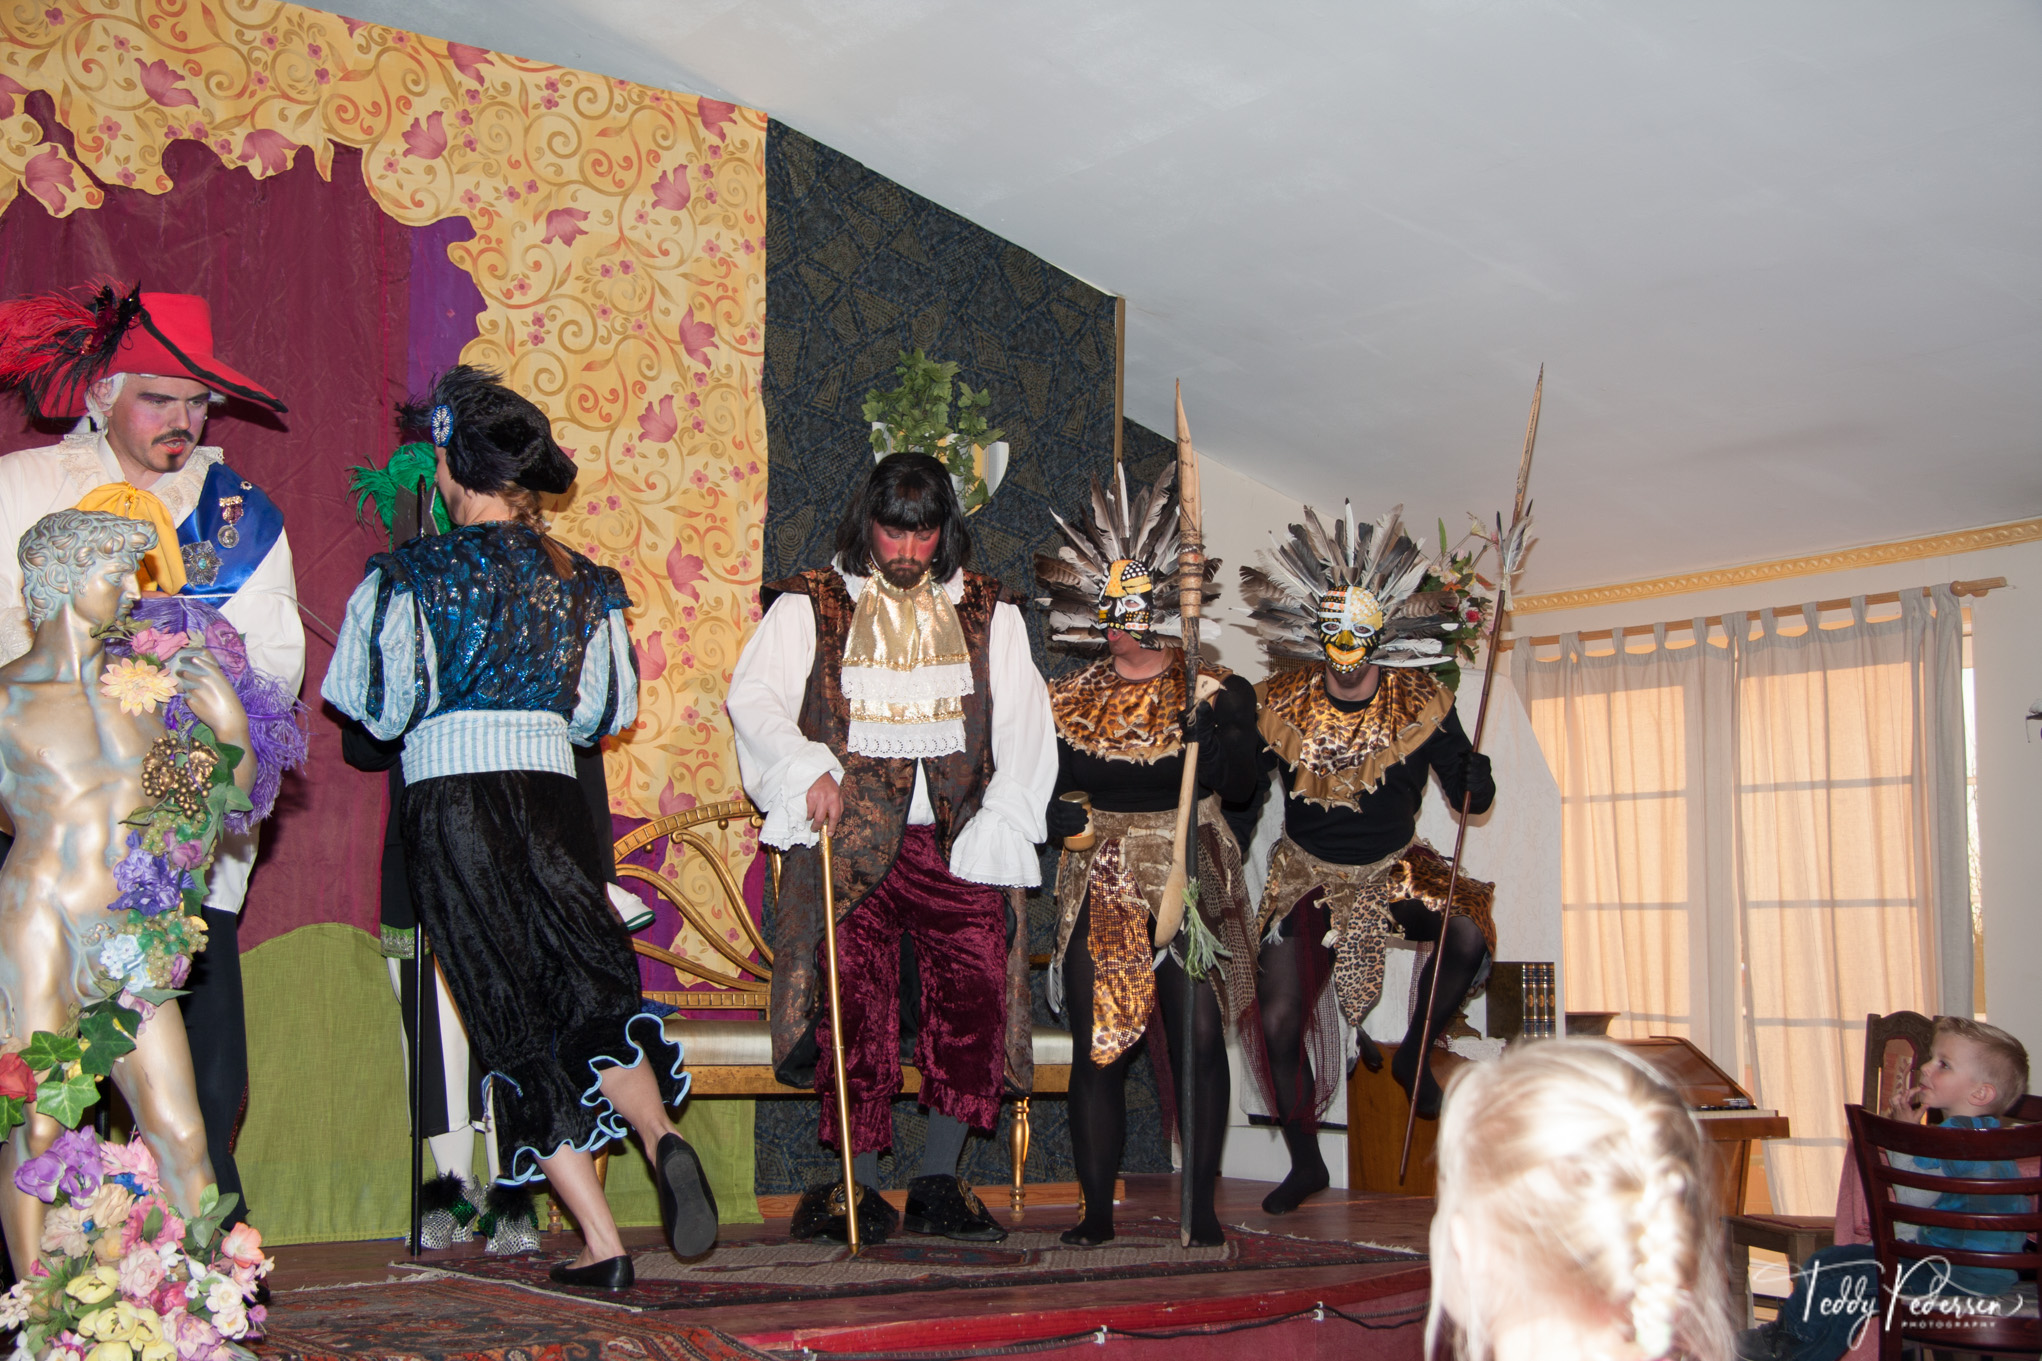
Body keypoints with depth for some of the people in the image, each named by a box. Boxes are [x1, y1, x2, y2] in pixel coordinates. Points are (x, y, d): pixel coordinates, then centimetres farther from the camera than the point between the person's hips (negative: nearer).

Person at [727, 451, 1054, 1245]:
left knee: (974, 999, -8)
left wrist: (1000, 826, -3)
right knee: (858, 1010, -5)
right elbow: (754, 697, -1)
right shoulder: (811, 605, 9)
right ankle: (861, 1192, 6)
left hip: (957, 842, 2)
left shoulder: (987, 613, 14)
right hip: (850, 841, -1)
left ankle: (938, 1186, 4)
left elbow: (1024, 727, 9)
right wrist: (806, 768, -18)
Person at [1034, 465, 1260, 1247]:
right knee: (1097, 1049, -1)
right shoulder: (1070, 703, 11)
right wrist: (1060, 815, -11)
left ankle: (1201, 1208, 1)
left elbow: (1239, 783, -7)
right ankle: (1097, 1212, 9)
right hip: (1100, 894, 1)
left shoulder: (1214, 691, 6)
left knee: (1200, 1038, -9)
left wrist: (1209, 722, -22)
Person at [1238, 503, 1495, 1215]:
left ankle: (1414, 1052, 2)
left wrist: (1476, 772, -31)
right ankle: (1305, 1162, 18)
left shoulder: (1422, 705, -12)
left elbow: (1471, 799, -11)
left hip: (1395, 870, 0)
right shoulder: (1281, 706, -11)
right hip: (1306, 876, 0)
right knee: (1279, 1022, -6)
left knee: (1468, 937, -27)